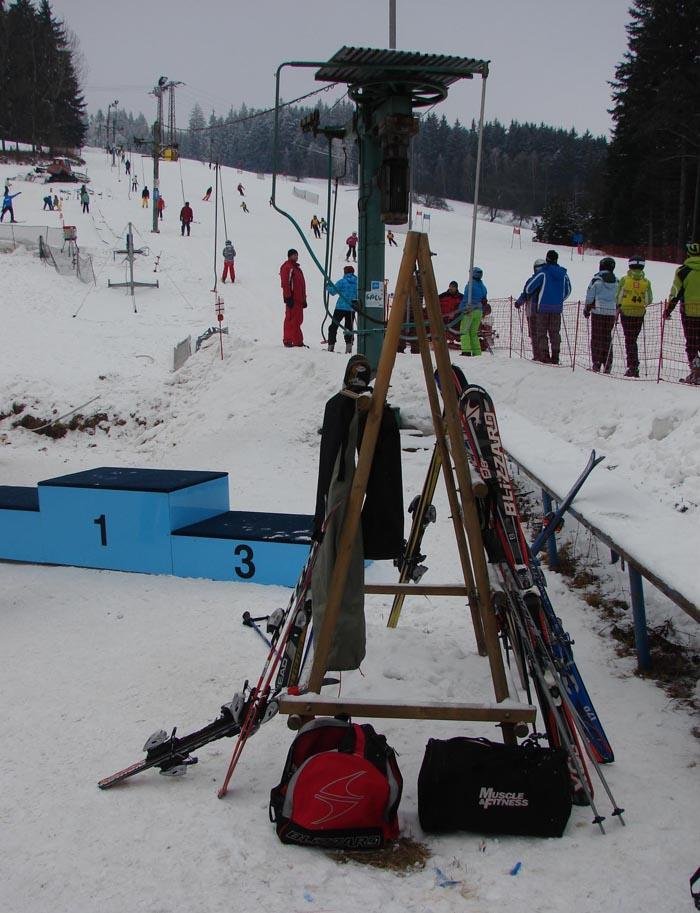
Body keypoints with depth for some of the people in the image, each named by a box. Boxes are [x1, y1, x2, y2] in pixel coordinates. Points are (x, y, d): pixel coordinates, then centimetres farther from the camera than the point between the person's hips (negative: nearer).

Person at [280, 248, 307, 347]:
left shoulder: (297, 268, 23)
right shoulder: (286, 267, -5)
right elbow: (285, 283, -14)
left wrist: (304, 298, 22)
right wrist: (288, 297, -20)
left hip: (298, 299, 9)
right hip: (292, 299, -9)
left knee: (298, 320, 9)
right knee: (291, 319, -8)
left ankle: (297, 341, 12)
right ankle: (287, 341, -5)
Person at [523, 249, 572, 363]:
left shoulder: (543, 272, -10)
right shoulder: (563, 273, 5)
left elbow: (529, 287, -8)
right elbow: (568, 291, 16)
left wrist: (527, 292, 15)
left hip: (543, 307, -4)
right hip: (557, 308, 4)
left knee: (541, 332, 3)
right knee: (555, 332, 9)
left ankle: (544, 355, -3)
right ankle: (555, 357, 7)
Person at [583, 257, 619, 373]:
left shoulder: (597, 279, -5)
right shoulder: (616, 281, 7)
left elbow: (590, 297, -3)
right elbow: (618, 299, 10)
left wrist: (586, 310, 9)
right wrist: (617, 316, 18)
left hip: (598, 312, -3)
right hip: (611, 312, 4)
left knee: (596, 338, 2)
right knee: (607, 338, 9)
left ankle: (596, 364, -3)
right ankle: (607, 365, 7)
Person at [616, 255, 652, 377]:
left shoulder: (624, 279, -5)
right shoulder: (646, 282, 1)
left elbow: (618, 296, -1)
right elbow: (649, 300, 3)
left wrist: (618, 307, 14)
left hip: (626, 312, -2)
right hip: (640, 313, 2)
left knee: (629, 340, 1)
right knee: (633, 339, 12)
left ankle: (633, 366, -6)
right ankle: (633, 367, 9)